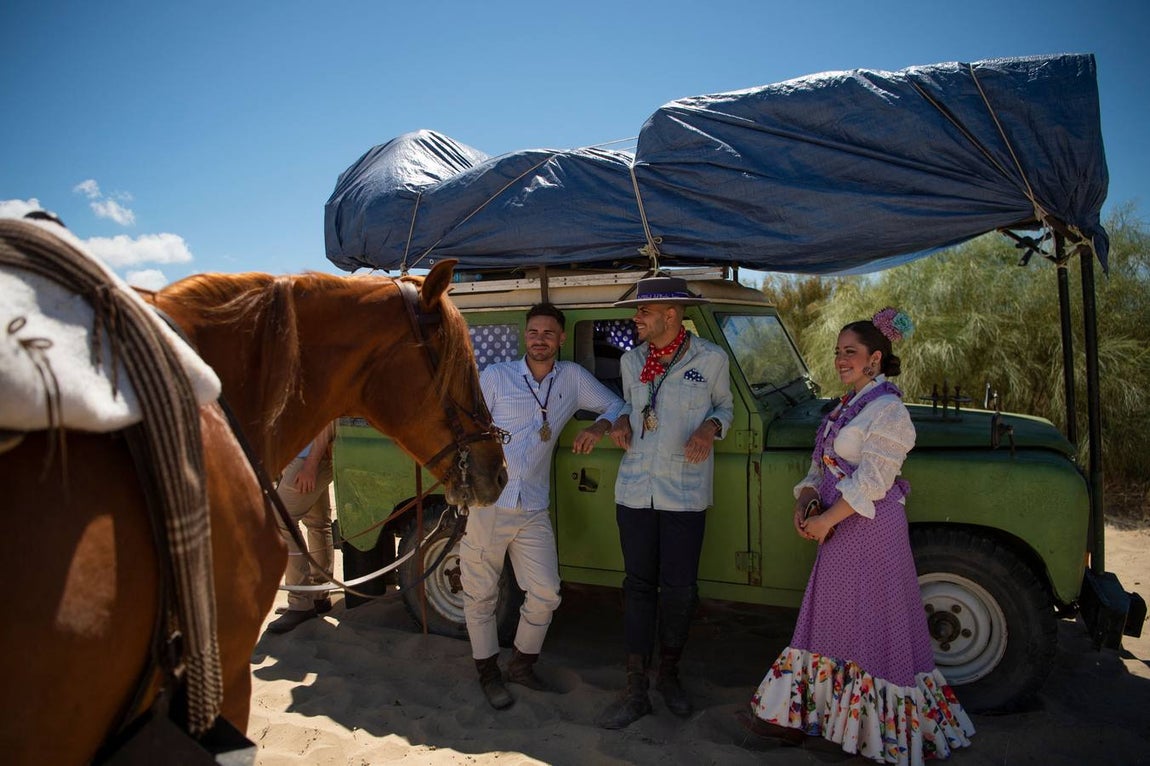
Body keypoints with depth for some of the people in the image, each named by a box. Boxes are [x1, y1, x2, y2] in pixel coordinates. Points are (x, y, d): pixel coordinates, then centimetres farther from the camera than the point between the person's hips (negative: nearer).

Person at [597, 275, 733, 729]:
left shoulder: (710, 359, -6)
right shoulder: (631, 361, 4)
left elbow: (725, 407, 8)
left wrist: (710, 428, -12)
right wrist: (621, 422, -2)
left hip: (685, 495, -2)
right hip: (634, 489, 3)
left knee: (679, 590, 5)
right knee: (638, 586, 7)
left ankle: (668, 675, 31)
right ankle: (635, 692, 17)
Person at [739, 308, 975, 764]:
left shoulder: (887, 410, -14)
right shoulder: (847, 405, 13)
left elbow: (872, 481, -21)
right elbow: (822, 464, 15)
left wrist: (826, 519, -19)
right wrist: (805, 500, -1)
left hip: (868, 528, -9)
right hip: (837, 527, 9)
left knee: (871, 623, 2)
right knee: (832, 619, 16)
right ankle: (796, 714, 27)